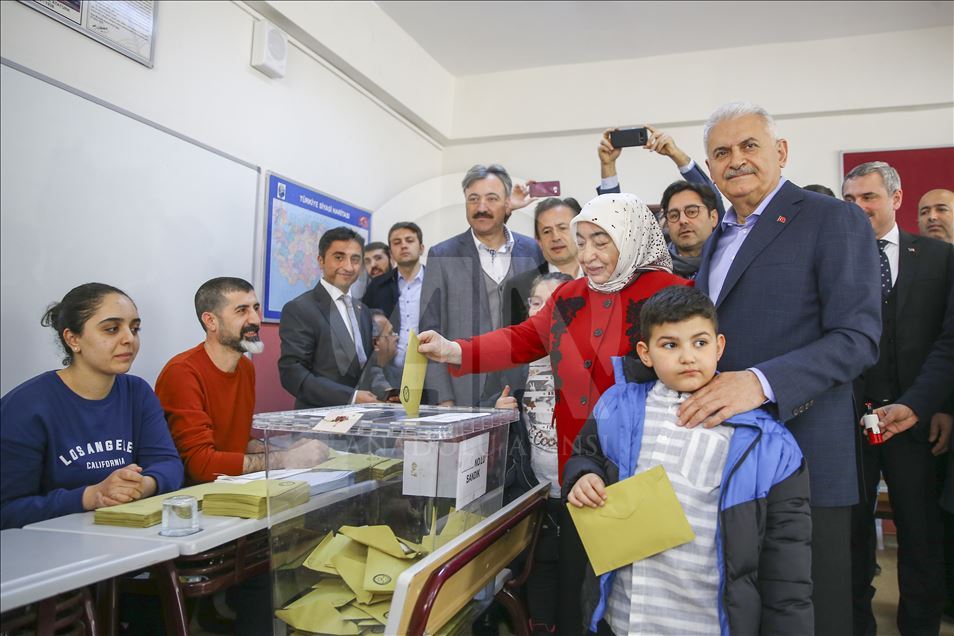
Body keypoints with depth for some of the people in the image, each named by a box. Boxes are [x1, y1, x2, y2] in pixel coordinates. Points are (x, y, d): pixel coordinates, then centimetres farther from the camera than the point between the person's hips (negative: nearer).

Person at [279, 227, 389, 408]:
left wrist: (383, 390, -2)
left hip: (362, 414, 5)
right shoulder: (298, 309, -6)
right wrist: (351, 397, -20)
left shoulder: (363, 311, 15)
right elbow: (292, 373, -13)